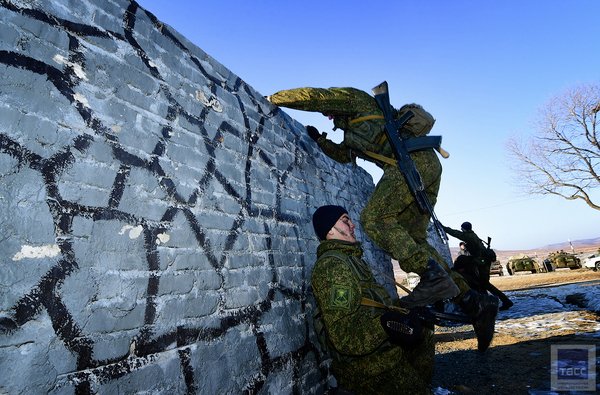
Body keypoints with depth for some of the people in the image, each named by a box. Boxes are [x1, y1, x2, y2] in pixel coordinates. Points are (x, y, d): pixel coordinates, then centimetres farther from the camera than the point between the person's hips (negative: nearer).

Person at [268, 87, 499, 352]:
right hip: (427, 166, 9)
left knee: (374, 218, -19)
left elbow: (312, 96, 3)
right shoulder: (355, 126, 35)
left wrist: (271, 99, 17)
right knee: (411, 241, 2)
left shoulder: (352, 97, 11)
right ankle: (475, 302, 1)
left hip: (413, 160, -9)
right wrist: (320, 140, 39)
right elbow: (343, 155, 46)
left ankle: (435, 278, -24)